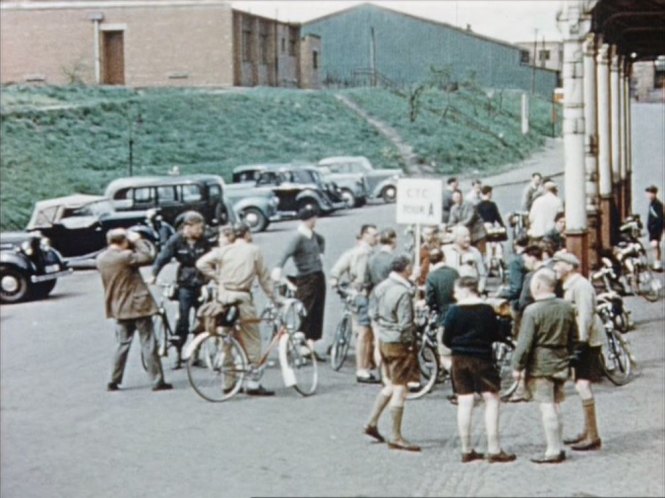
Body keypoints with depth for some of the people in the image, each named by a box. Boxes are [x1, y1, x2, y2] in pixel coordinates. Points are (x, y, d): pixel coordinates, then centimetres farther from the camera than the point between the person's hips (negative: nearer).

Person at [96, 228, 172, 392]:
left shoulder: (101, 259, 2)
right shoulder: (125, 256, -19)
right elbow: (147, 257, -17)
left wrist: (132, 244, 12)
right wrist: (137, 240, -7)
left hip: (119, 308, 6)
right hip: (138, 305, -6)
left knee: (122, 344, 15)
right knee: (148, 344, 0)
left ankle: (114, 381, 12)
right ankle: (157, 381, 2)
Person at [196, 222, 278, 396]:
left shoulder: (223, 250, 7)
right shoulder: (254, 250, 3)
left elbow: (202, 263, -4)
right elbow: (264, 276, 6)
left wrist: (217, 277, 6)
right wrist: (273, 297, 16)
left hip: (223, 297, 4)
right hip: (242, 298, -4)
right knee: (251, 340, 5)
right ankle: (253, 383, 4)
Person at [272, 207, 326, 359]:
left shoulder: (313, 235, 10)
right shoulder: (298, 237, -16)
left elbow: (322, 240, 35)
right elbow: (287, 252, -32)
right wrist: (278, 268, -48)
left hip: (318, 277, 8)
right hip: (306, 279, -8)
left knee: (317, 313, 10)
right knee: (305, 314, -5)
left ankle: (311, 348, 16)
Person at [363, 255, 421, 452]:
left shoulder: (381, 287, 4)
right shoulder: (403, 293, -22)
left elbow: (374, 314, 12)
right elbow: (405, 325, -21)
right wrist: (410, 345, -11)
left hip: (383, 340, 8)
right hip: (399, 344, -8)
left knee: (390, 385, 22)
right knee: (399, 389, 0)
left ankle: (372, 423, 24)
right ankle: (396, 438, 5)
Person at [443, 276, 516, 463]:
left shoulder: (454, 311, -5)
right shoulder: (487, 310, -5)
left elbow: (446, 339, -2)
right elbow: (496, 336, 0)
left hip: (459, 360, 2)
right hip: (482, 359, -2)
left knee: (464, 404, 6)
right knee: (492, 400, 3)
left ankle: (466, 451, 9)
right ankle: (494, 450, -4)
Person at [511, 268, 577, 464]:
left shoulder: (532, 311, -15)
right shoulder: (567, 307, 5)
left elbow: (525, 343, -15)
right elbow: (574, 338, 13)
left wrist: (517, 366, -7)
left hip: (539, 365, -7)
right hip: (561, 364, 7)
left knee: (547, 407, -3)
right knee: (556, 406, 15)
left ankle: (553, 451, 0)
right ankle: (558, 447, 20)